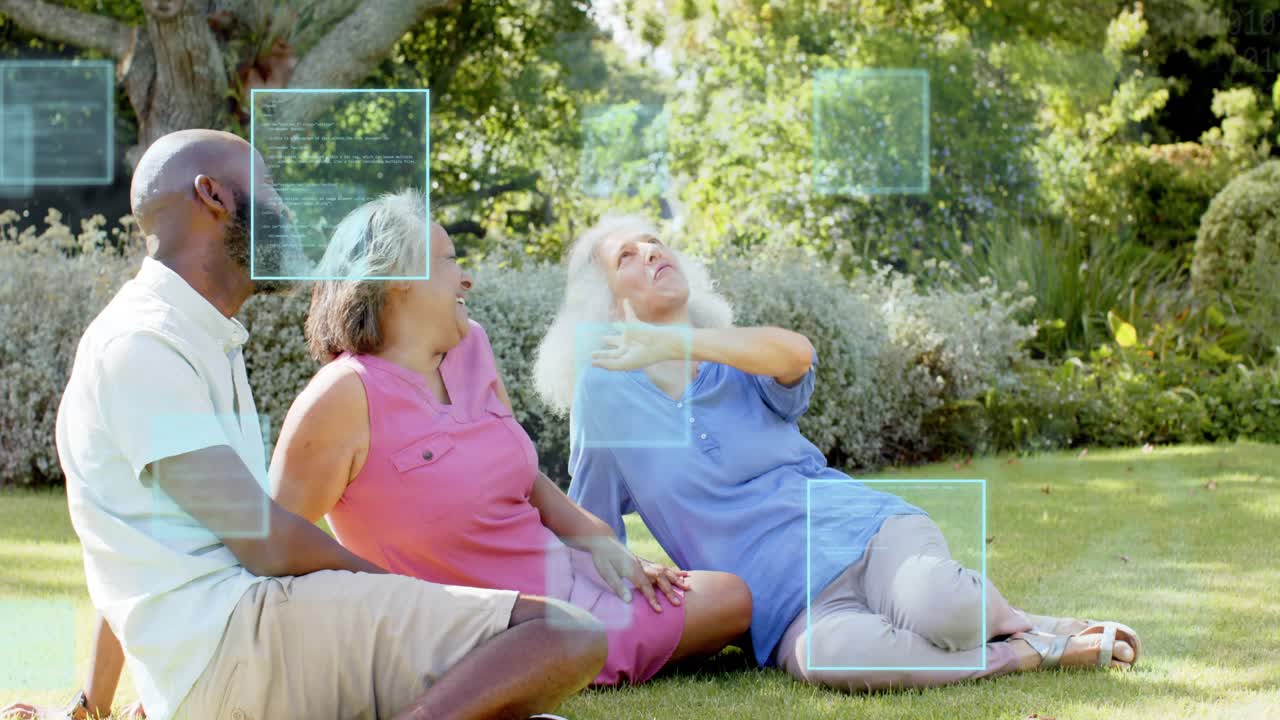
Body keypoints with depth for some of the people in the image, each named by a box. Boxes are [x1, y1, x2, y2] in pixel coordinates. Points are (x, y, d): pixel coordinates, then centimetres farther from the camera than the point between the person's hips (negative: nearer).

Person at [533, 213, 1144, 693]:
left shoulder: (742, 368, 14)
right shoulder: (606, 395, 8)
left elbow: (793, 353, -13)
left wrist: (677, 344, -19)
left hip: (867, 530, 1)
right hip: (794, 607, -1)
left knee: (936, 606, -37)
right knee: (824, 652, -40)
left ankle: (1013, 620, -3)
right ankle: (1031, 653, -22)